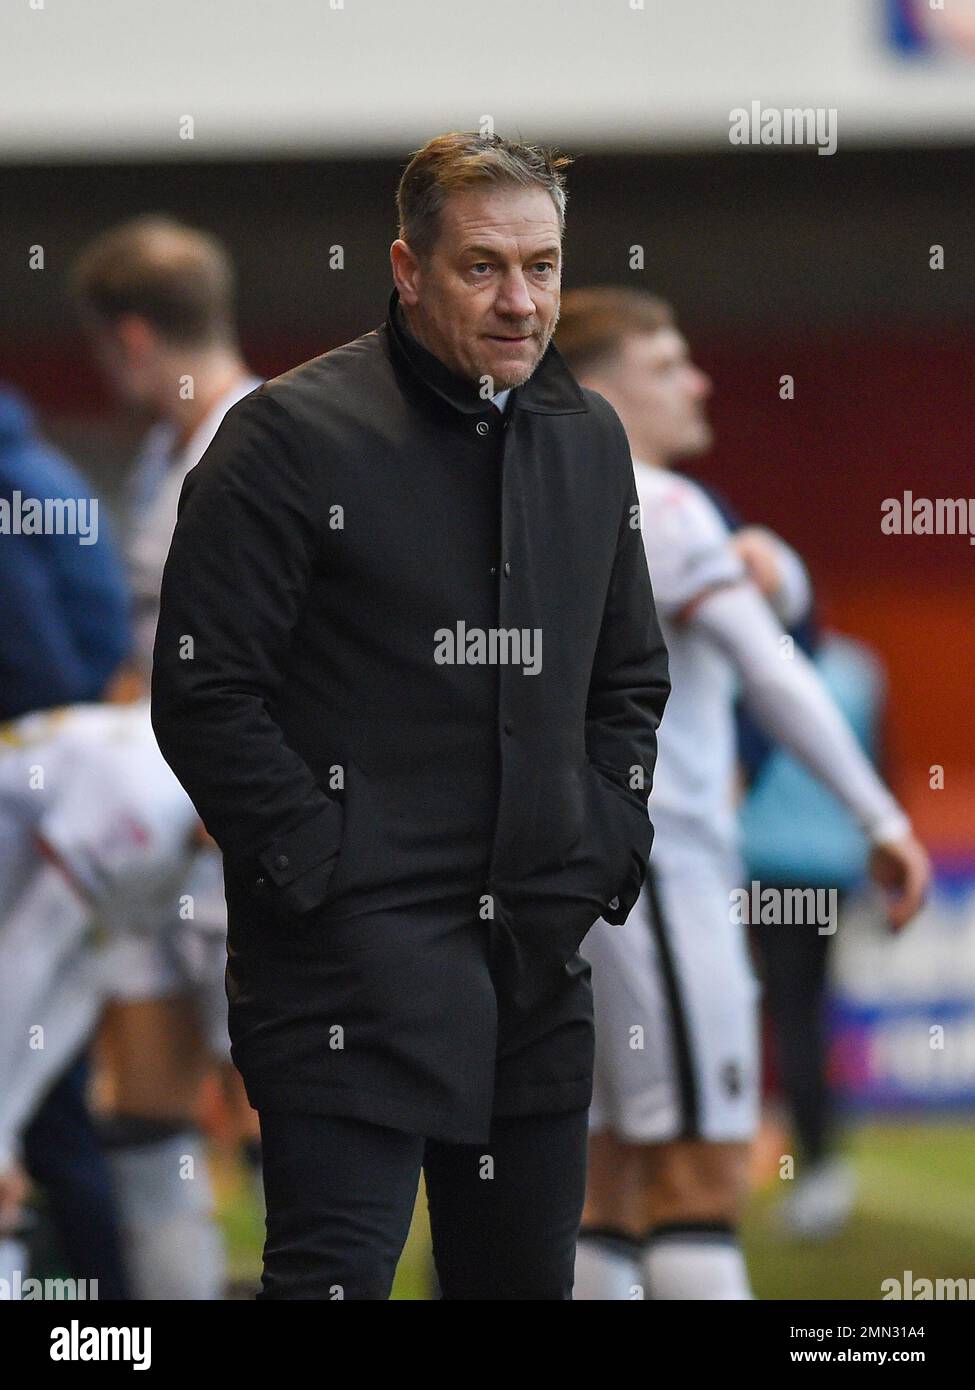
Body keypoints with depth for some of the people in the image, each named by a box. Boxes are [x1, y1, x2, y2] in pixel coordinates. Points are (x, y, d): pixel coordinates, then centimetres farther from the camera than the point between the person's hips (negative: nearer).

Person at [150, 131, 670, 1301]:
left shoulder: (590, 441, 13)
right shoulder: (296, 434, -8)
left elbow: (631, 677, 23)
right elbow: (201, 691, -11)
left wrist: (606, 850, 9)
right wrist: (315, 866, -14)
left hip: (540, 951, 7)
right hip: (351, 957, -7)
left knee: (527, 1273, 11)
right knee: (334, 1271, -15)